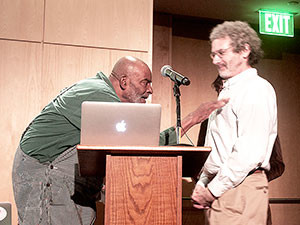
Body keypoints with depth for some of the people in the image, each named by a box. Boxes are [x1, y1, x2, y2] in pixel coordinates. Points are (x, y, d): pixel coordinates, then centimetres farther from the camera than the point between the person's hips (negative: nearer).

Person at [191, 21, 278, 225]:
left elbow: (249, 153, -20)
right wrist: (202, 184, 11)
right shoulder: (227, 91, 19)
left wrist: (213, 190, -14)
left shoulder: (256, 89, -10)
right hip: (218, 189, 8)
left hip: (239, 190, -8)